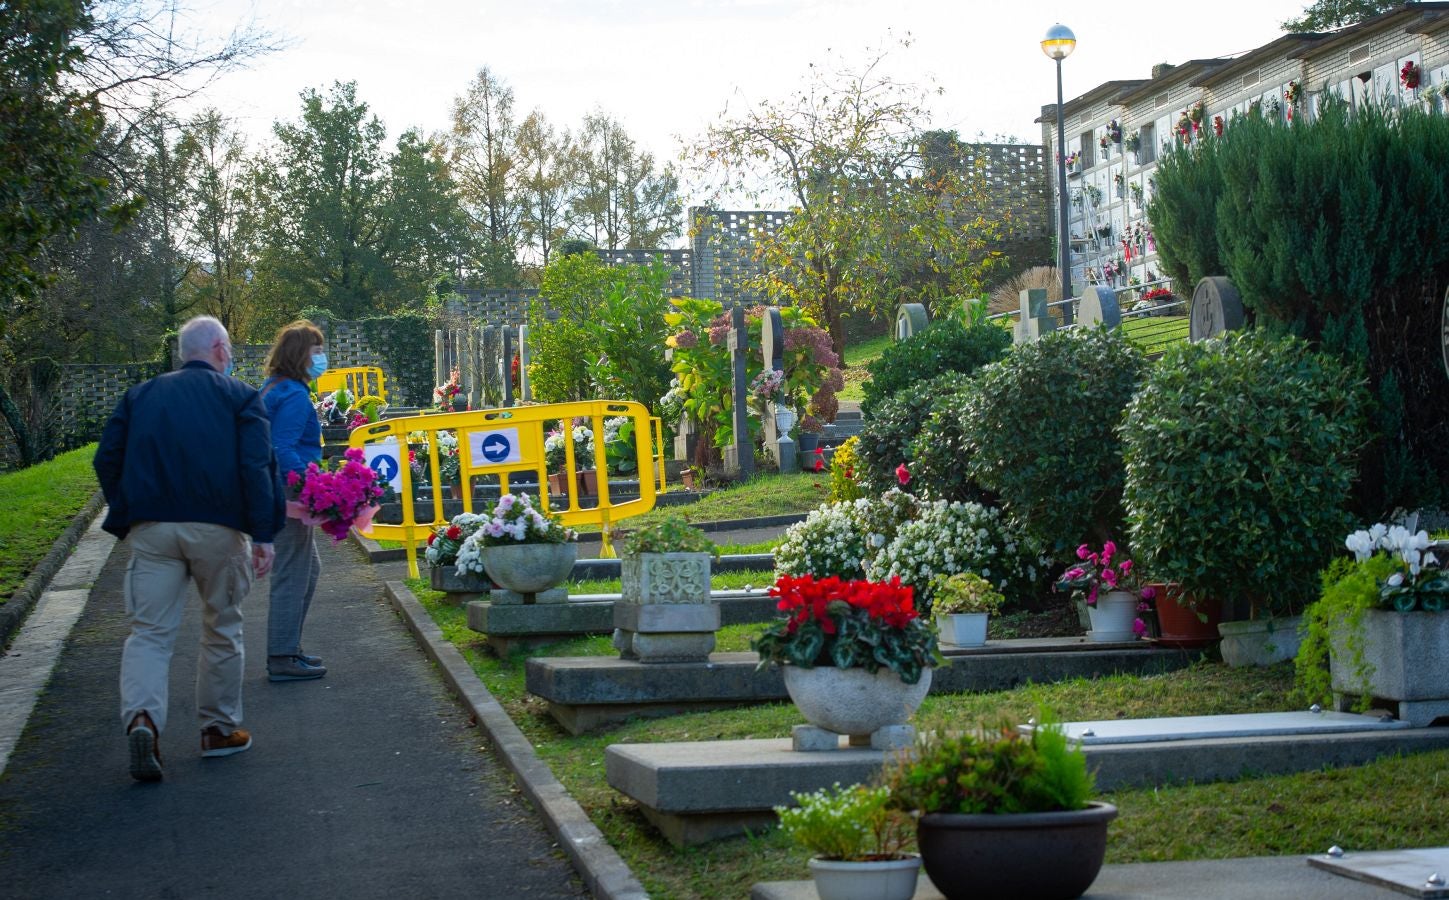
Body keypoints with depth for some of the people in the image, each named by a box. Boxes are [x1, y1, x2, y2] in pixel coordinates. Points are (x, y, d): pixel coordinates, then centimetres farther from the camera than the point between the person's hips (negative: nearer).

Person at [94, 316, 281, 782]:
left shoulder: (141, 395, 14)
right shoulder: (239, 397, 4)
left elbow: (107, 459, 9)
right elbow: (257, 466, -6)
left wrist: (125, 519, 16)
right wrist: (262, 534, -8)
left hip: (152, 529, 2)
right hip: (218, 529, -2)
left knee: (149, 630, 0)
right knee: (222, 629, 13)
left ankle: (141, 717, -23)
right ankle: (219, 728, 20)